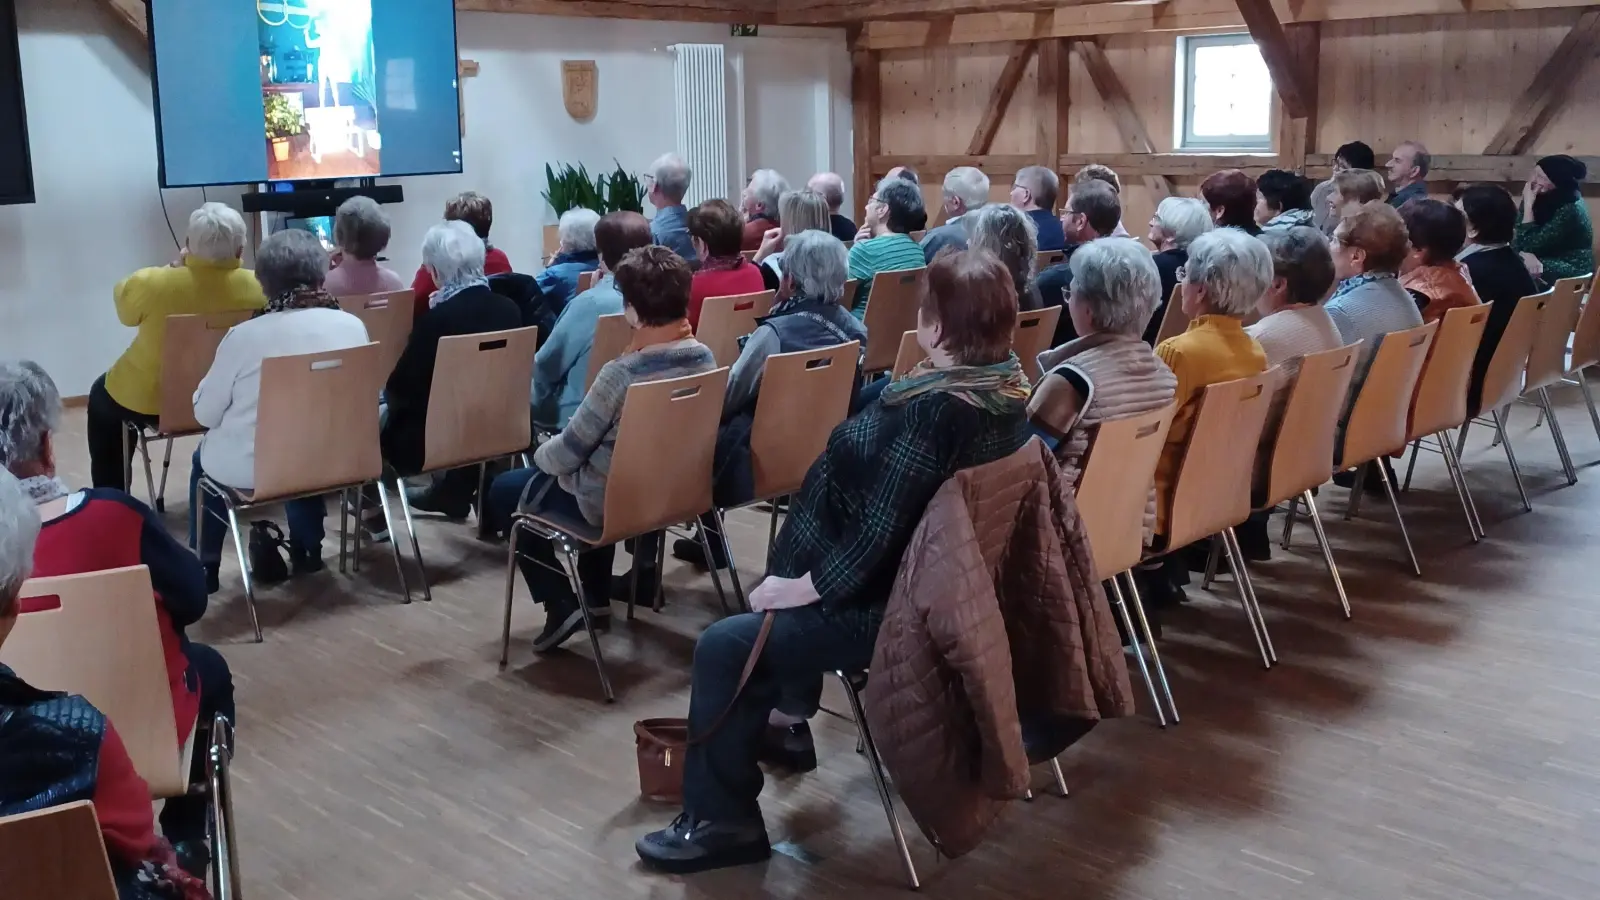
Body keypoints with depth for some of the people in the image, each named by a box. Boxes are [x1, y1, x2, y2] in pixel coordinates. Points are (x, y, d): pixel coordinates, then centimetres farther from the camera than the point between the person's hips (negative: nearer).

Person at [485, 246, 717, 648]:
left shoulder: (621, 374, -29)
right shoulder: (704, 357, -8)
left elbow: (568, 452, -18)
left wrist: (540, 454, 3)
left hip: (613, 501, -7)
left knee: (504, 491, 15)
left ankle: (561, 604, 6)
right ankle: (595, 594, 36)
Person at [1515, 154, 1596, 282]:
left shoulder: (1569, 209, -22)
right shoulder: (1540, 197, -2)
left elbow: (1530, 244, -21)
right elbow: (1517, 237, -5)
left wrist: (1528, 204, -23)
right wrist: (1527, 256, -26)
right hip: (1548, 261, 6)